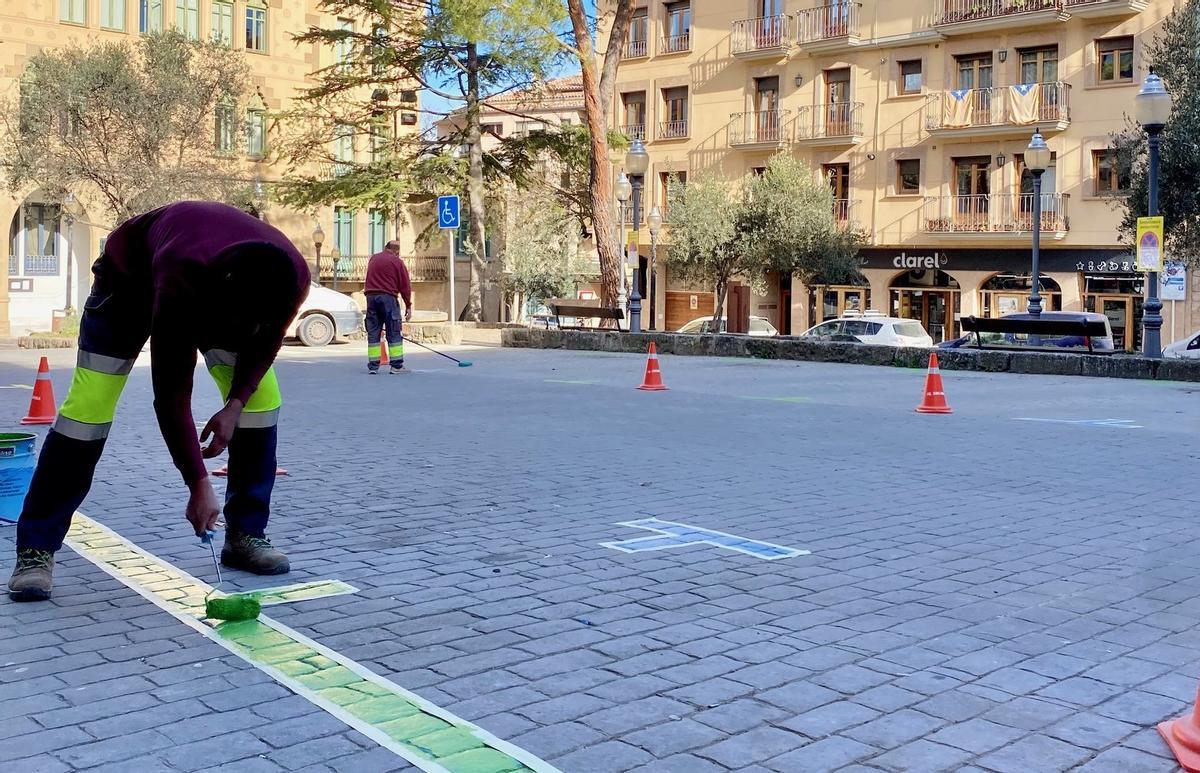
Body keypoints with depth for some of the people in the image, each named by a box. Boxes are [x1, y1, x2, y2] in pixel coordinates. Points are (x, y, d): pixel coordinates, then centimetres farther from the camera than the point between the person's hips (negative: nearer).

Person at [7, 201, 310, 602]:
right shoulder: (179, 282, -46)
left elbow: (264, 343, -10)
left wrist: (235, 405, -22)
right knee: (89, 402, -15)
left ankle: (246, 534, 3)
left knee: (262, 395, -9)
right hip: (133, 272, -4)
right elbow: (172, 396, -38)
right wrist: (199, 486, -36)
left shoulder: (291, 277, -34)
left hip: (217, 288, 4)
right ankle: (35, 550, -8)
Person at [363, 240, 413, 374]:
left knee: (373, 333, 7)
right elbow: (405, 286, -1)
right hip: (388, 297, -5)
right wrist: (408, 306, 2)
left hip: (371, 297, 5)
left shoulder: (373, 259, 16)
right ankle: (396, 366, -4)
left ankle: (373, 366, 6)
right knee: (394, 333, -1)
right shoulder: (397, 262, 0)